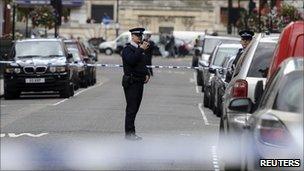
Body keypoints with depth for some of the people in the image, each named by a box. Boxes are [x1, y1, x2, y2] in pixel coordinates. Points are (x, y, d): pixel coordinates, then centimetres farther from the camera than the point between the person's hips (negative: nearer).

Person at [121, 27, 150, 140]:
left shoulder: (140, 50, 18)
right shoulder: (127, 49, -8)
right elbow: (131, 60, -27)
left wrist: (147, 74, 10)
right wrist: (141, 49, -25)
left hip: (139, 83, 8)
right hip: (131, 83, -8)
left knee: (134, 108, 10)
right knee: (131, 108, -9)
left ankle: (131, 132, 14)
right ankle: (129, 133, -7)